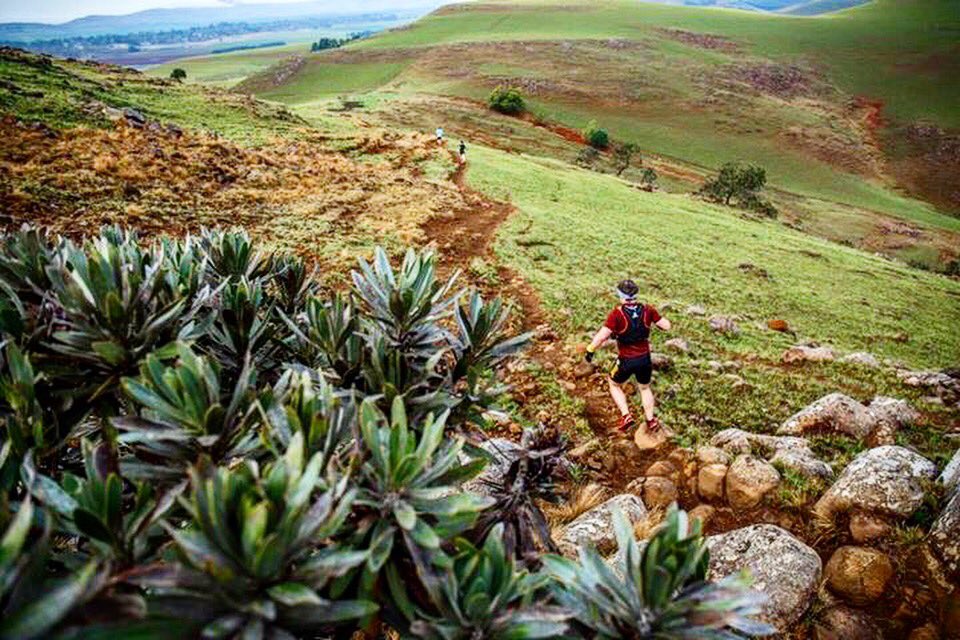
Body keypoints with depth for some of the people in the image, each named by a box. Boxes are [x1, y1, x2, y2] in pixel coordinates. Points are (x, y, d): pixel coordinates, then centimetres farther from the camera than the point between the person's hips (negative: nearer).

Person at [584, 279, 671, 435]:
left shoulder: (617, 313, -20)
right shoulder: (647, 310, -9)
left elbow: (602, 336, -26)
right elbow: (666, 326, -2)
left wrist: (590, 350, -13)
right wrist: (653, 320, 17)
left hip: (626, 361, -3)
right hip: (645, 358, 4)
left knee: (614, 385, 24)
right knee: (645, 388, 28)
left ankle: (626, 416, 11)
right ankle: (651, 421, 33)